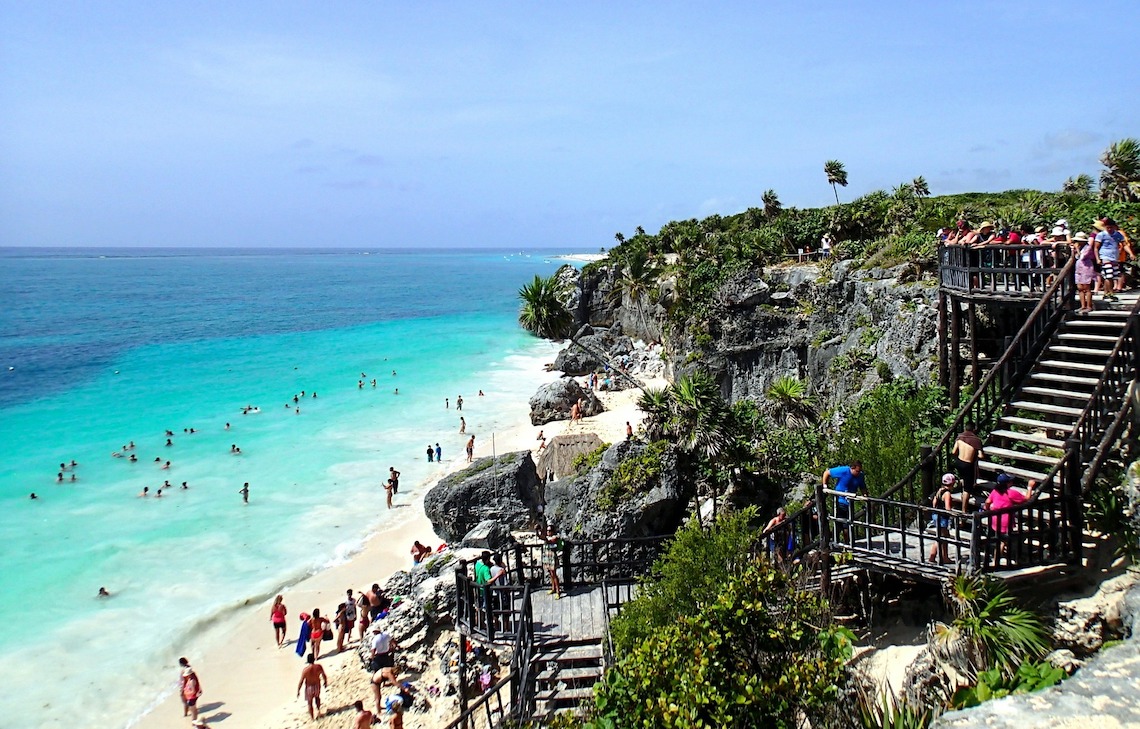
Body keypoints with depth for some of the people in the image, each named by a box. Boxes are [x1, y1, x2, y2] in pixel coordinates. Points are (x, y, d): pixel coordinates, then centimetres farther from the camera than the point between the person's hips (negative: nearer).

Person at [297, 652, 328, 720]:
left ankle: (312, 716, 34)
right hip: (317, 686, 2)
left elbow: (301, 681, -20)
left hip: (309, 687, -2)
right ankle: (318, 710, 38)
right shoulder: (319, 667, -21)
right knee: (317, 697, 35)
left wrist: (298, 690, -6)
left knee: (310, 702, 20)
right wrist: (326, 682, 14)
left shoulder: (305, 669, -28)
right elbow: (324, 676, -6)